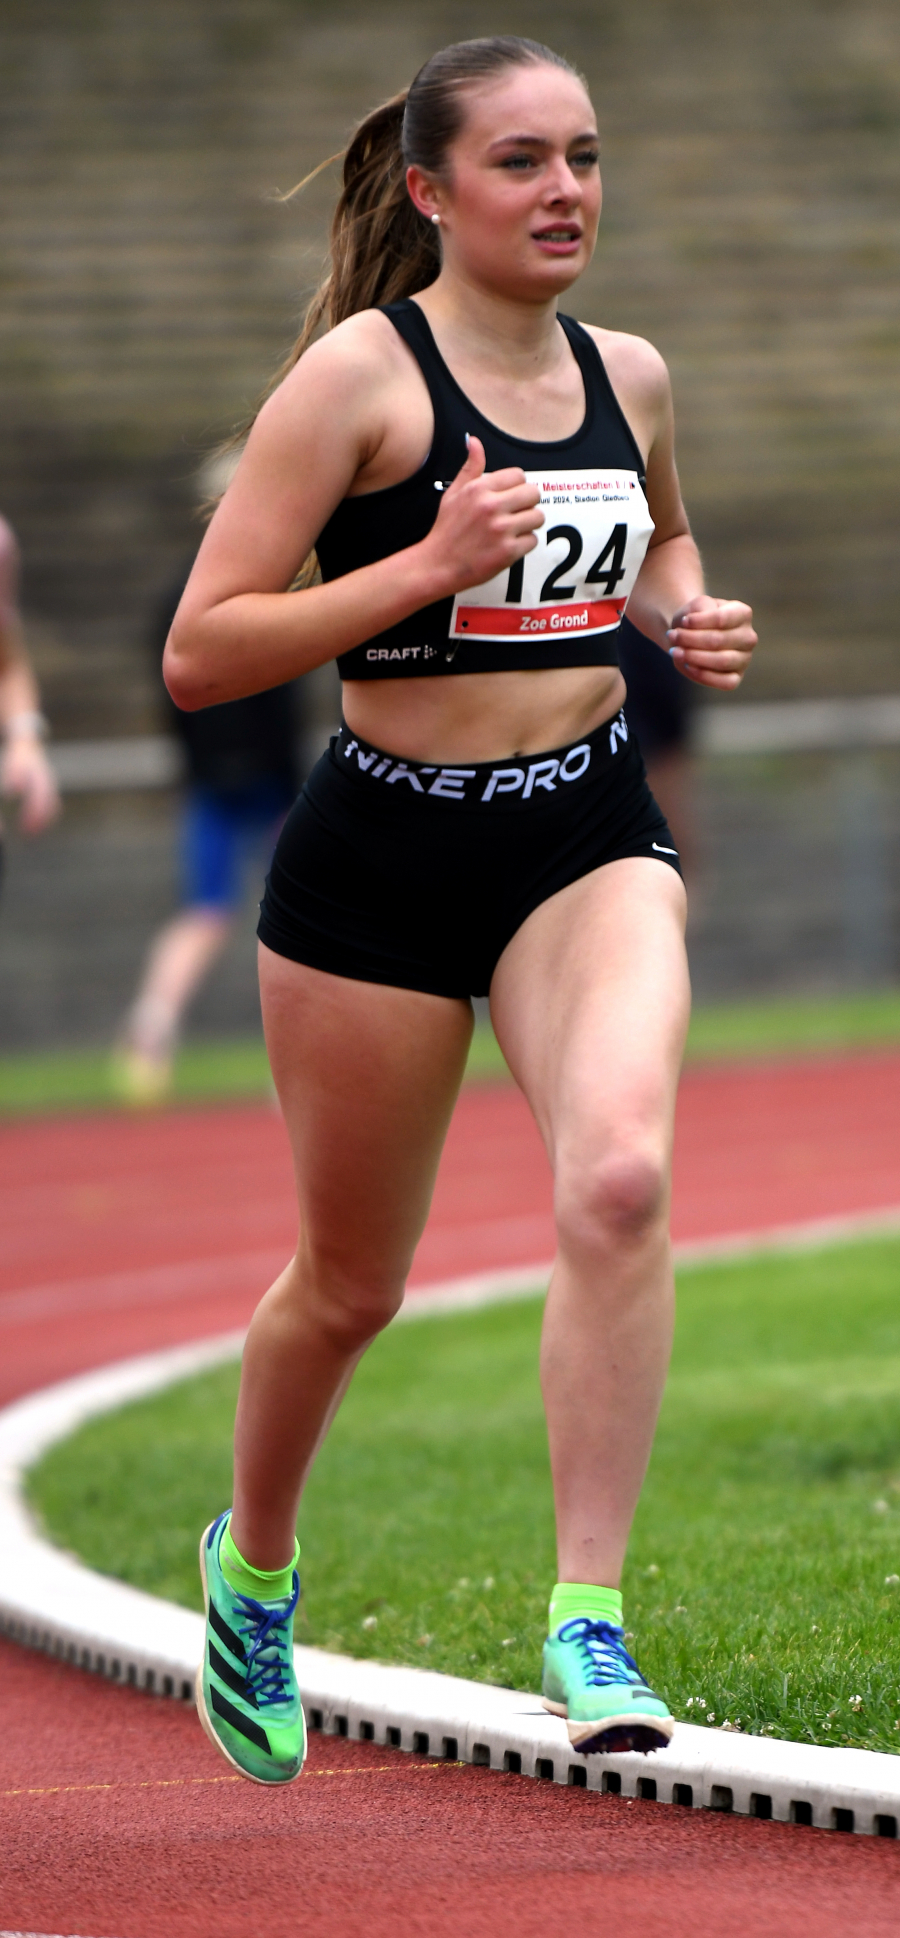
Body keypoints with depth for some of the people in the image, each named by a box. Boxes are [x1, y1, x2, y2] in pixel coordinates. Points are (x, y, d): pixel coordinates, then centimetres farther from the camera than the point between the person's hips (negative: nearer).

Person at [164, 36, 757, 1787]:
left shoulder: (630, 376, 6)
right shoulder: (361, 374, -11)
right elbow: (198, 655, -14)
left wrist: (688, 616, 7)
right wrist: (429, 566, -22)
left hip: (589, 832, 3)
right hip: (385, 849, -3)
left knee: (620, 1178, -25)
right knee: (348, 1283, 11)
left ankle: (589, 1623, -20)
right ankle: (253, 1561, 42)